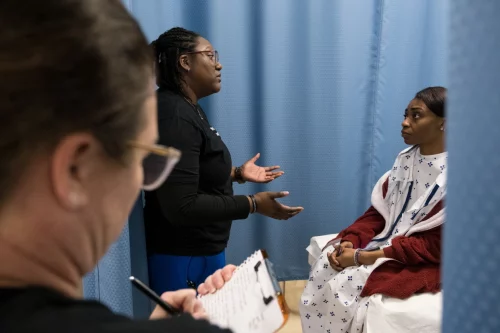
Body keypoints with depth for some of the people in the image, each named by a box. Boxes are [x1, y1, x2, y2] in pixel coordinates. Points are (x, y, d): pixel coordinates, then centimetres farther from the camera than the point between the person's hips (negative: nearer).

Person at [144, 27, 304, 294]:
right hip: (183, 259, -10)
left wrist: (237, 173, 11)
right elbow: (181, 207, -28)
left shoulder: (187, 108, 9)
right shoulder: (175, 116, -24)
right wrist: (253, 204, -24)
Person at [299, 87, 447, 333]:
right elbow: (379, 211, 8)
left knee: (342, 287, -20)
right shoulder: (406, 159, 4)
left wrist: (364, 258, -21)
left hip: (421, 261, -7)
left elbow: (434, 246, -20)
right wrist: (350, 240, -11)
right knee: (323, 268, -9)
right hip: (387, 240, 7)